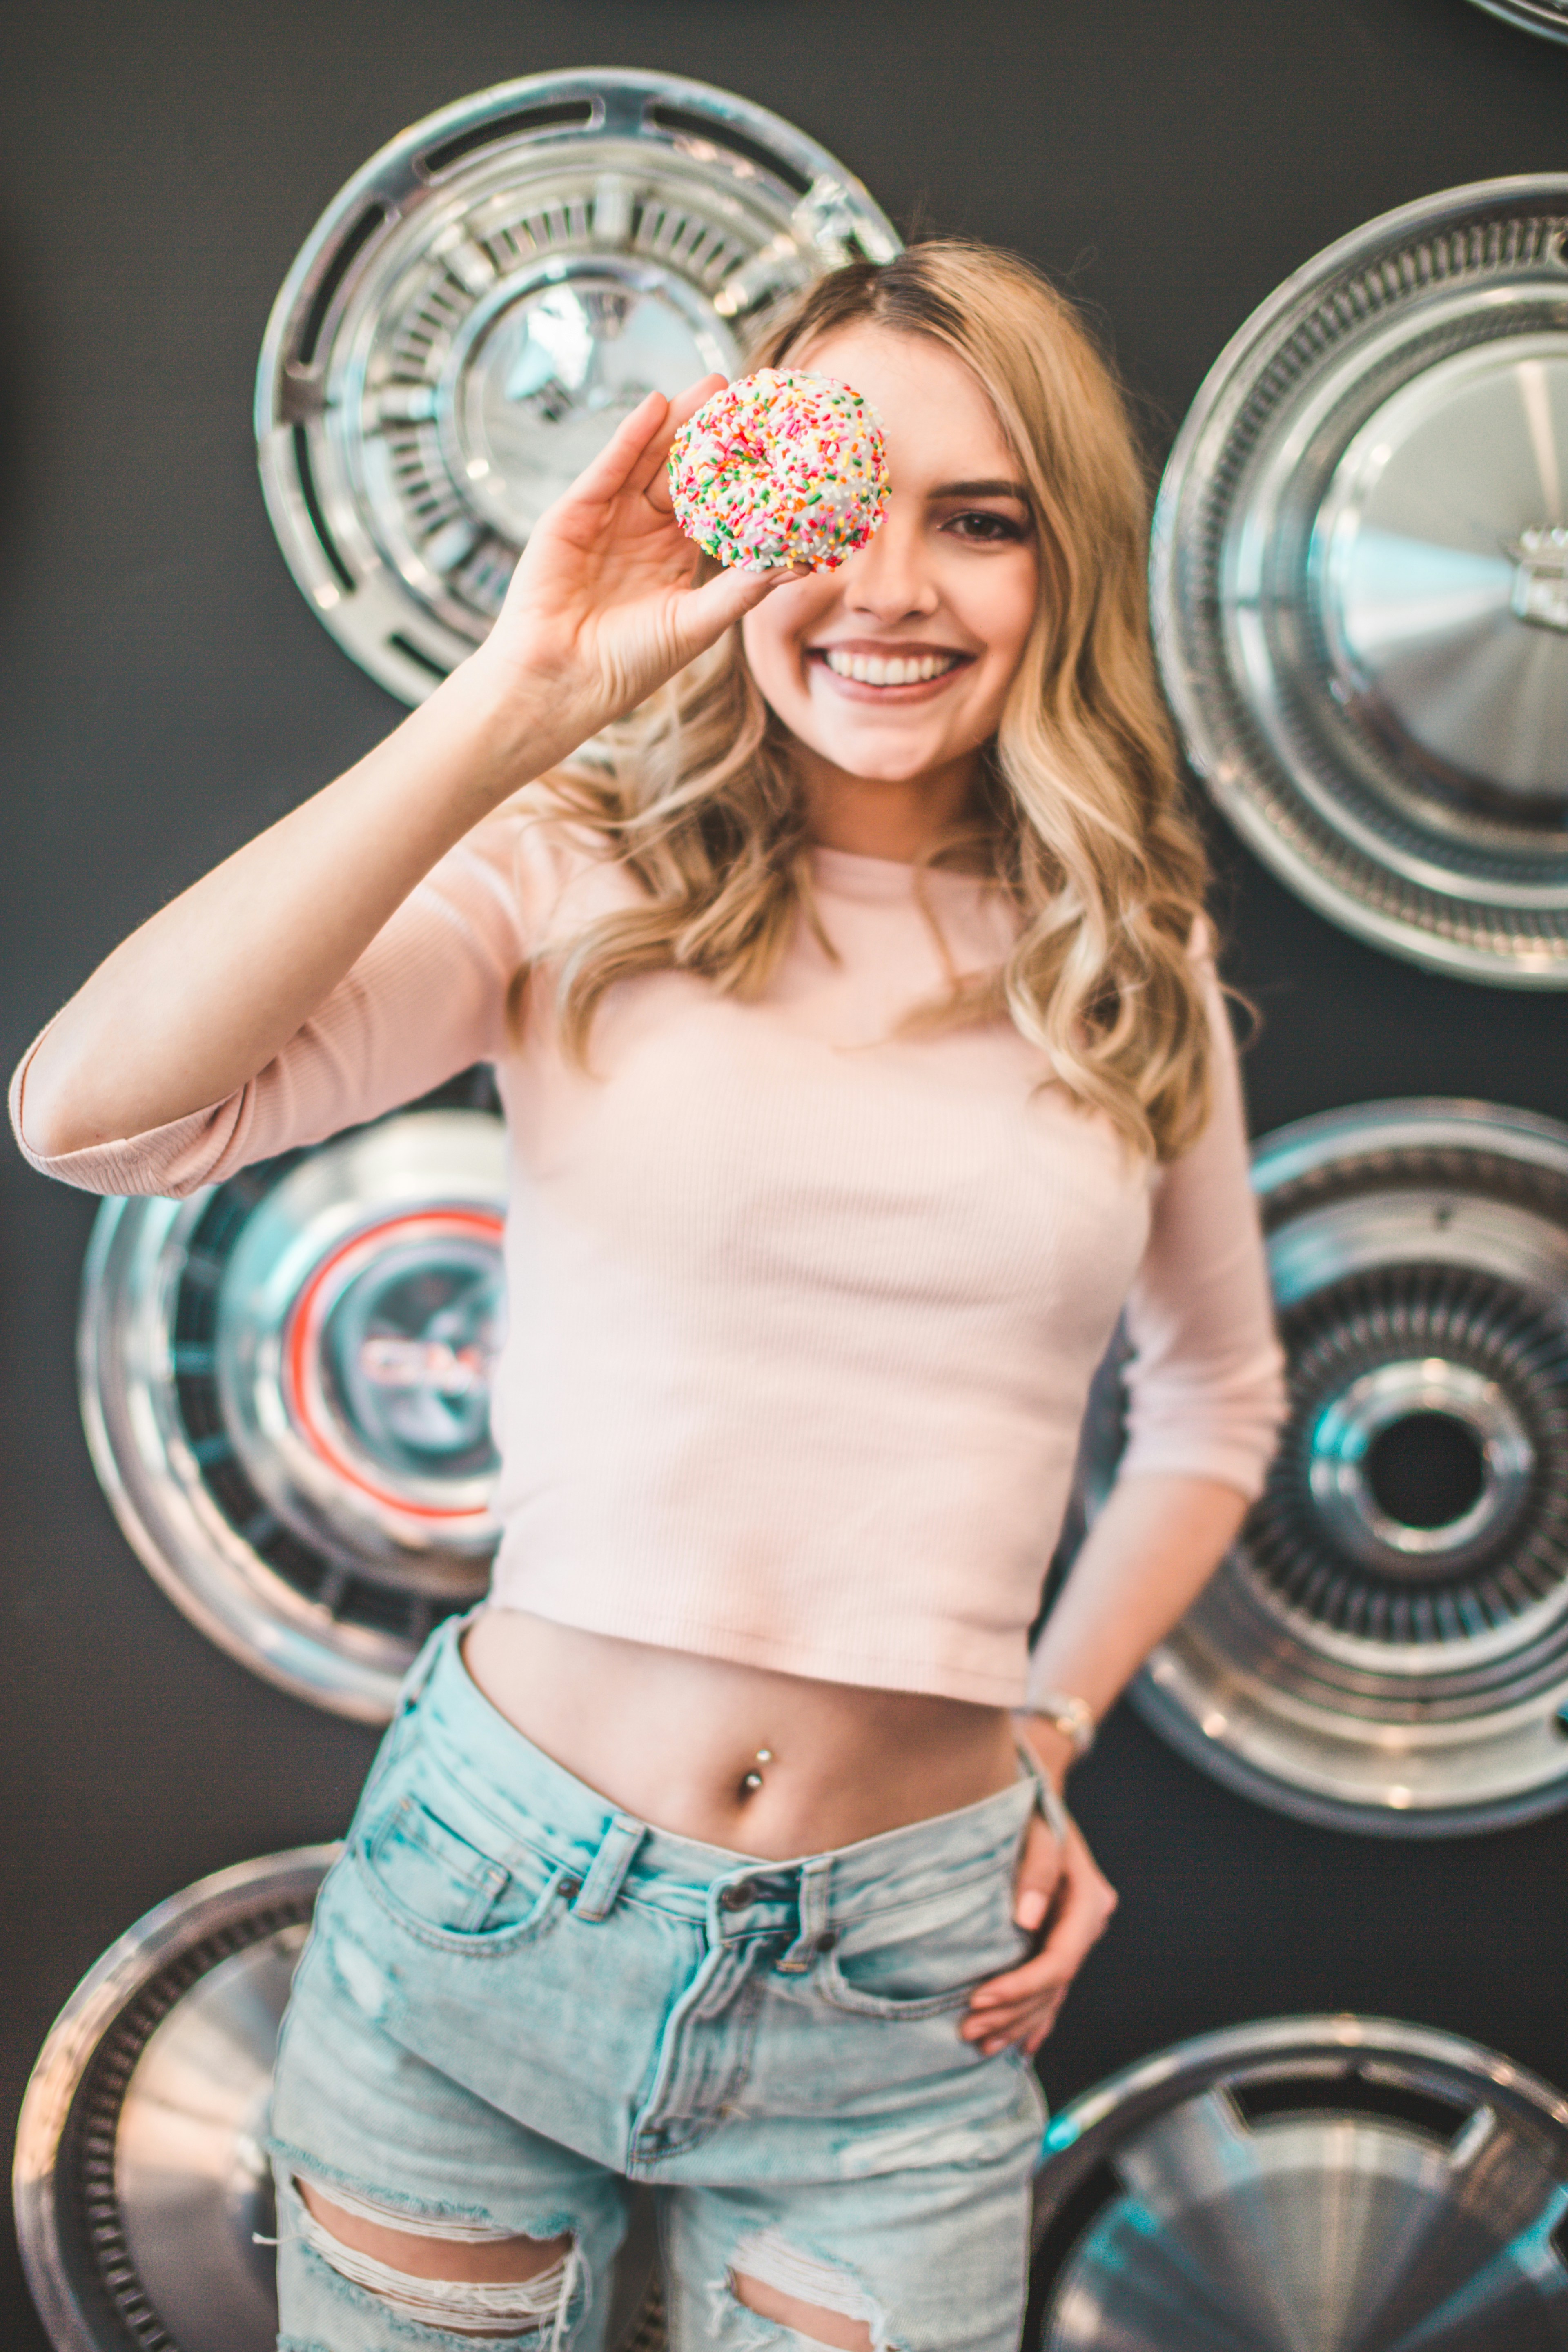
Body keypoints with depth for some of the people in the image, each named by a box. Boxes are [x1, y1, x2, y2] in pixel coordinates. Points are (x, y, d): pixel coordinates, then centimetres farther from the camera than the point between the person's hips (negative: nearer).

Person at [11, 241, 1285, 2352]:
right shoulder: (582, 873, -5)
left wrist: (1053, 1734, 10)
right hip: (494, 1911, -1)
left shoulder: (1133, 966, 4)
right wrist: (520, 702, -21)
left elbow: (1217, 1395, 21)